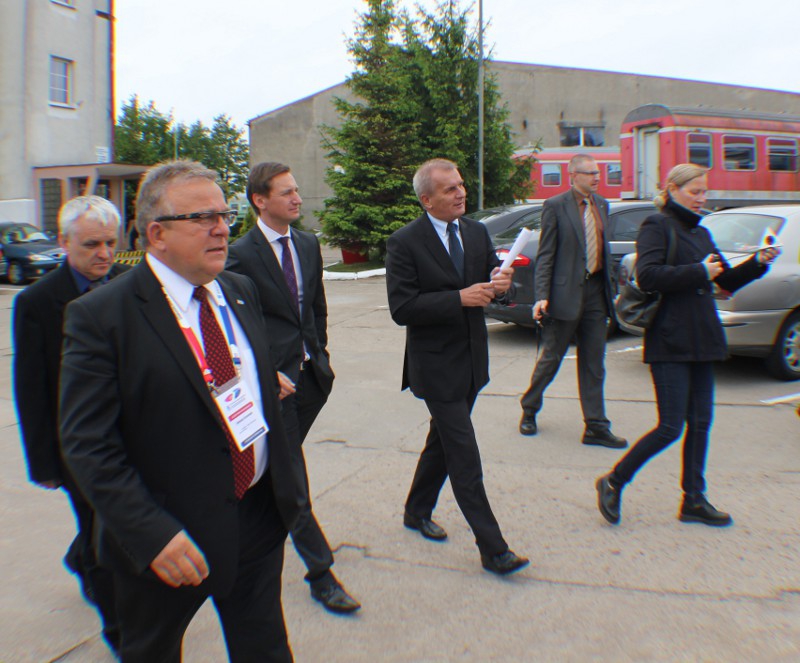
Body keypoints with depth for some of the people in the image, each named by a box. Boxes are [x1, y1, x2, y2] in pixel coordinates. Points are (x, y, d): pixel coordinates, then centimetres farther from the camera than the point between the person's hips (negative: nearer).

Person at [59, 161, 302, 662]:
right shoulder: (100, 316, -16)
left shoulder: (242, 291, 4)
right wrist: (153, 535, -23)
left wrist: (285, 484, 13)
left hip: (260, 519, 5)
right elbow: (88, 444, -18)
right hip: (168, 541, -4)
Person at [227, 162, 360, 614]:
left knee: (284, 466, 18)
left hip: (311, 373, 6)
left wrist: (321, 354, 14)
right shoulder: (242, 255, -11)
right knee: (292, 479, 0)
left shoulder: (308, 245, 9)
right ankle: (321, 573, 8)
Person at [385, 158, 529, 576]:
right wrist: (460, 298, -26)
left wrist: (500, 284, -12)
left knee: (443, 441, 20)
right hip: (436, 364, -7)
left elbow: (490, 281, 12)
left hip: (472, 359, 7)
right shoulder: (405, 243, -13)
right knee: (464, 455, -4)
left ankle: (417, 511, 41)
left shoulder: (476, 233, 6)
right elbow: (401, 308, -20)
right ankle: (492, 549, 6)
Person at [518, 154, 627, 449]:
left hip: (596, 291, 6)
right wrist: (542, 297, -16)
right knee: (551, 358, 6)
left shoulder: (601, 205, 12)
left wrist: (609, 287, 14)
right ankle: (529, 411, 27)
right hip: (566, 292, -6)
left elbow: (603, 246, 18)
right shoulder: (555, 206, -6)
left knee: (593, 363, 7)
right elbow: (545, 256, -9)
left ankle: (596, 427, 13)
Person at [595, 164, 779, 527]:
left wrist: (758, 263, 5)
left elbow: (728, 281, 21)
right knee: (671, 427, -7)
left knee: (700, 423, 10)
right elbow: (647, 275, -20)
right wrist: (699, 272, -16)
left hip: (701, 341, 8)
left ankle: (694, 501, 21)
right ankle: (613, 482, 9)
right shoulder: (657, 225, -5)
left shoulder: (701, 233, 19)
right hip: (670, 343, -8)